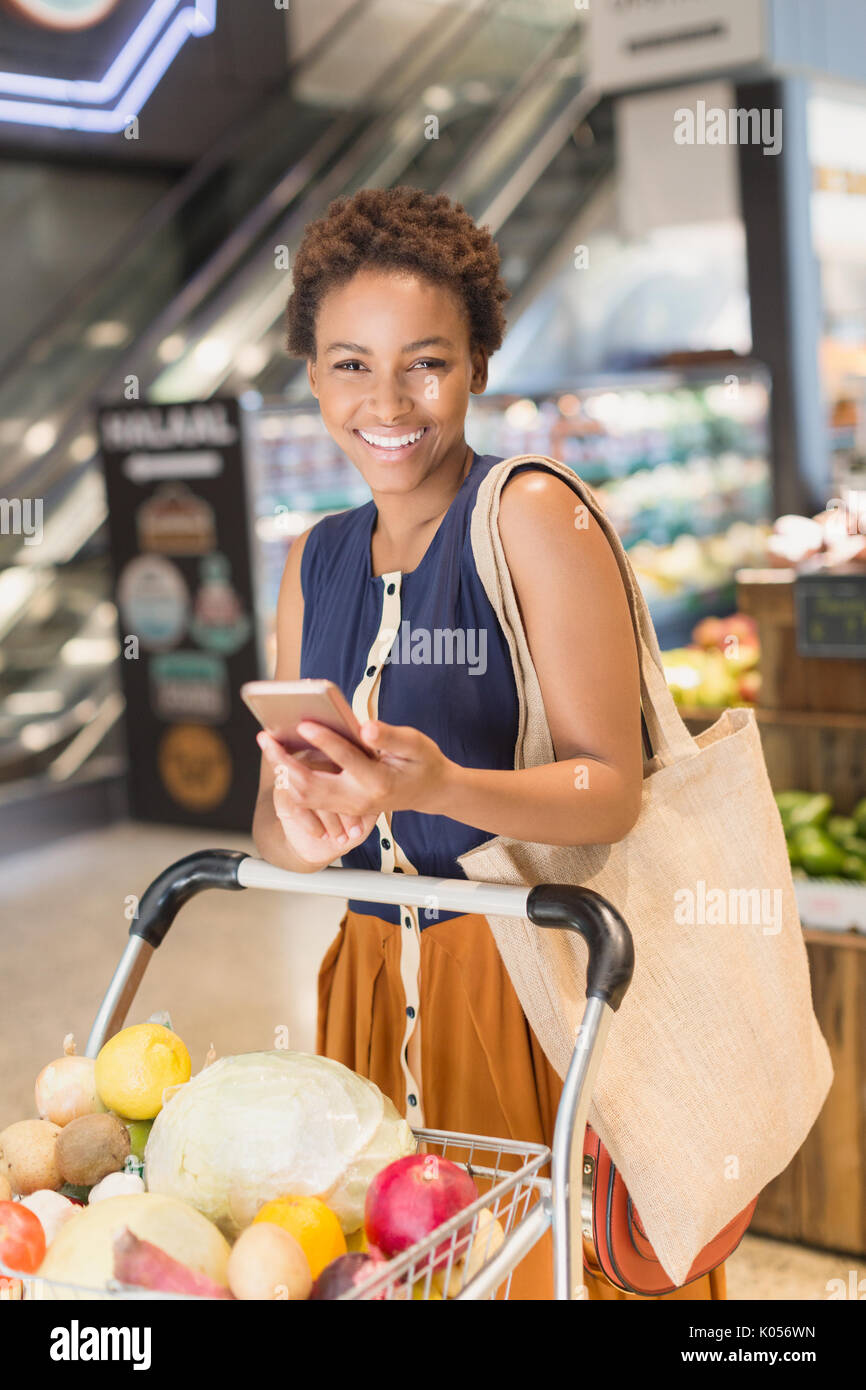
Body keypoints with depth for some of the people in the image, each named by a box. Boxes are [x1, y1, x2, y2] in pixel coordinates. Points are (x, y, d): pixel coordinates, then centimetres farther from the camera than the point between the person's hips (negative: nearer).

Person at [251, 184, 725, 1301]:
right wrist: (301, 826, -18)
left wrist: (438, 787, -31)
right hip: (377, 980, 5)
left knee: (551, 1259, 4)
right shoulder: (316, 560, 8)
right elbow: (273, 817, 6)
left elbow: (611, 792, -15)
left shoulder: (533, 516, -10)